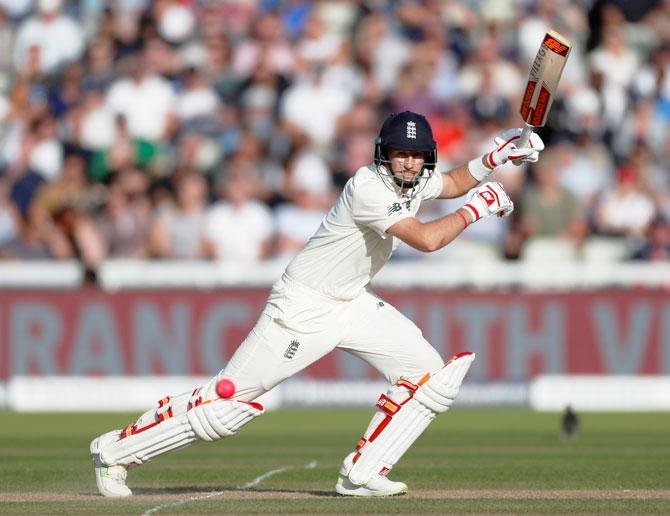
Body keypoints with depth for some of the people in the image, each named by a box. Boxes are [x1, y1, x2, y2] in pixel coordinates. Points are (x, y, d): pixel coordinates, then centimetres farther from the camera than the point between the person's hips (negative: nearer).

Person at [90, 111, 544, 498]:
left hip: (353, 304, 9)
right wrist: (475, 209, -20)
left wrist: (492, 160, 8)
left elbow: (453, 184, 25)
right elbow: (427, 239, -33)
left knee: (430, 375, -4)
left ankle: (363, 474, -2)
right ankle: (116, 451, 5)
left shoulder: (416, 181, 1)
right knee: (229, 399, -8)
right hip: (303, 308, -9)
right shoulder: (369, 187, -25)